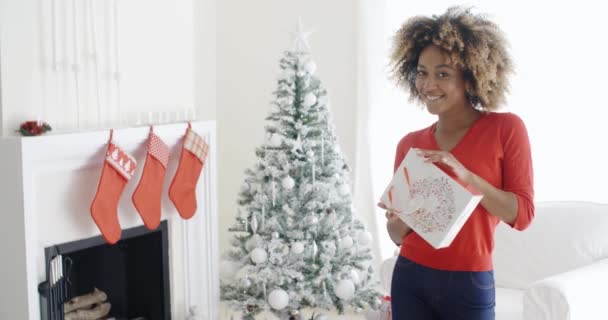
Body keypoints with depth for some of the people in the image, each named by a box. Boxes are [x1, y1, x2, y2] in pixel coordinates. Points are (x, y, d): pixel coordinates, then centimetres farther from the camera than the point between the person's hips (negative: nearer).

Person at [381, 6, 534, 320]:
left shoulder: (506, 128, -5)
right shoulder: (409, 144, 4)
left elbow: (522, 215, -9)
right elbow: (399, 235, 8)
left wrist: (466, 176, -21)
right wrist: (399, 220, -14)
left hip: (469, 286, -2)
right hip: (410, 280, 3)